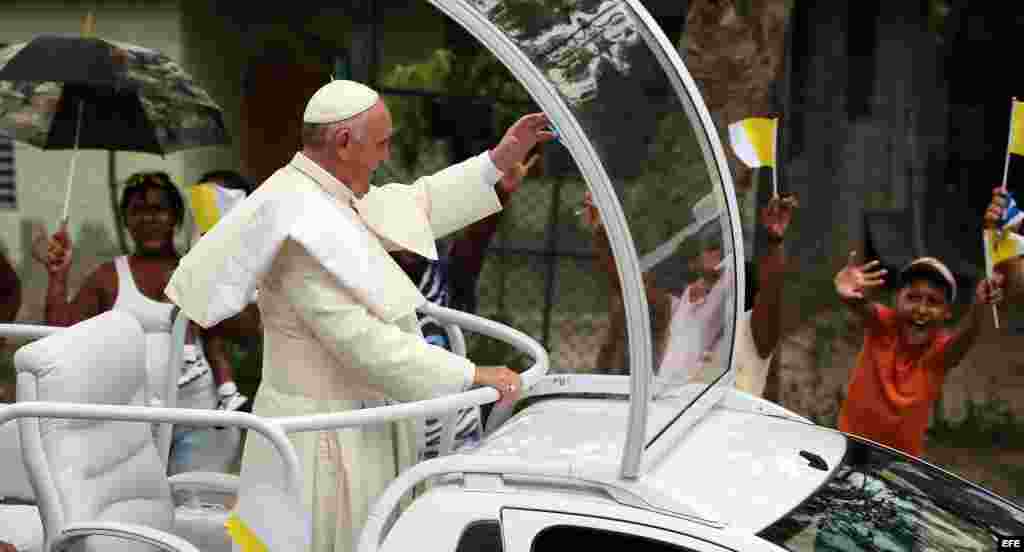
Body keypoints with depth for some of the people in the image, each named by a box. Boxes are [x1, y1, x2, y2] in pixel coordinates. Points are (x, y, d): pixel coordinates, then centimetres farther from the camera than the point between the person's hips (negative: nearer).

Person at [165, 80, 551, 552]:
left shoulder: (316, 195, 5)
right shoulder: (303, 231, -25)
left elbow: (411, 208, 19)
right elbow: (363, 341, -28)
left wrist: (499, 160, 15)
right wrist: (473, 376, -23)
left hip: (351, 420, 10)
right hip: (328, 439, -10)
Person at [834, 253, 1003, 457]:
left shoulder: (941, 349, -19)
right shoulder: (883, 325, -19)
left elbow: (964, 336, -43)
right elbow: (863, 308, -42)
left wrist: (978, 307, -66)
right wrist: (851, 297, -68)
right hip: (853, 445, 0)